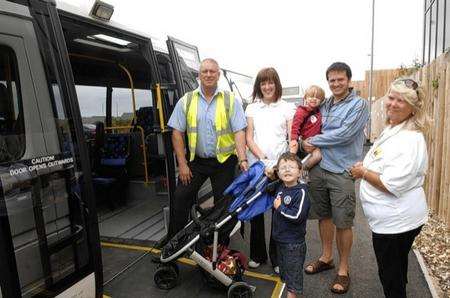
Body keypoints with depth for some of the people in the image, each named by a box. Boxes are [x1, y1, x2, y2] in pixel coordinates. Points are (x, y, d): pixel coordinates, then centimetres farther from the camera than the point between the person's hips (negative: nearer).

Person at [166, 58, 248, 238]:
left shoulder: (230, 101, -1)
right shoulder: (186, 101, 3)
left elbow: (239, 132, -8)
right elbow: (177, 132, 1)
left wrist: (242, 159, -22)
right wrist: (182, 164, -5)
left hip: (223, 161, -1)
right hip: (195, 160, 2)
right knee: (180, 198, -2)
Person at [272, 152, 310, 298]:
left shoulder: (301, 191, -21)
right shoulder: (280, 188, 1)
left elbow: (297, 216, -28)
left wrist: (280, 208, -19)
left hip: (294, 243, -8)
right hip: (280, 239, 8)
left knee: (293, 272, 9)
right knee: (284, 270, 24)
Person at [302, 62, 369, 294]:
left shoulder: (358, 104, -6)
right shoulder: (324, 105, 12)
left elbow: (344, 134, -17)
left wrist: (313, 142, -10)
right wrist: (307, 144, -1)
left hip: (342, 172, -5)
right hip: (318, 168, 5)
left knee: (343, 223, 4)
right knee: (324, 215, 17)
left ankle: (343, 270, 22)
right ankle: (326, 257, 36)